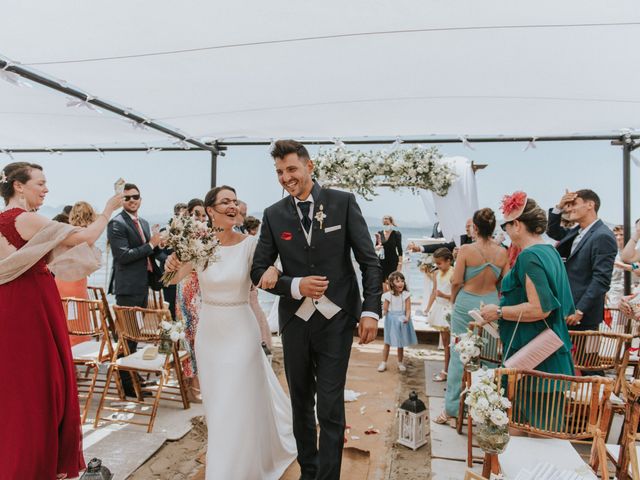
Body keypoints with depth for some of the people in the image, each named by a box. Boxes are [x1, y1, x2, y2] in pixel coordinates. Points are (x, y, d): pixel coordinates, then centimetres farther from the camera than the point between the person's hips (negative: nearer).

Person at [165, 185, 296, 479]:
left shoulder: (250, 244, -12)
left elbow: (267, 275, -7)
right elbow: (174, 279, 3)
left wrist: (273, 269, -31)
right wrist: (172, 265, -20)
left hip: (240, 331, -3)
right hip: (209, 331, 4)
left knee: (238, 404, 3)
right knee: (217, 402, 21)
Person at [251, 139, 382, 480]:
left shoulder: (343, 202, -5)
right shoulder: (274, 214, 0)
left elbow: (369, 261, -4)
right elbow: (258, 270, 2)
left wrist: (371, 310, -11)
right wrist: (295, 286, -15)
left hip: (336, 320, -3)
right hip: (295, 321, 3)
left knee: (330, 408, 0)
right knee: (301, 404, 18)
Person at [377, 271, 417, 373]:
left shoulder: (406, 295, -6)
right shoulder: (388, 295, -7)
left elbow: (408, 309, -9)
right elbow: (385, 309, 0)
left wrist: (407, 318, -23)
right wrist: (383, 312, -17)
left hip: (401, 321, 1)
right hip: (391, 320, 0)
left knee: (401, 343, 11)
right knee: (387, 342, 6)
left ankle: (400, 363, 27)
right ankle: (384, 362, 17)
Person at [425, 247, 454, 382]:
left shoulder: (453, 275, -14)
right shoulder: (436, 273, 8)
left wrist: (444, 295, -28)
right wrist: (428, 309, 13)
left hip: (448, 310, -7)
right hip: (439, 308, 7)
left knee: (447, 341, -1)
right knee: (445, 341, 12)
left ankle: (446, 371, 8)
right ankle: (447, 369, 20)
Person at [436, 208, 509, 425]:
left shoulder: (466, 250, -13)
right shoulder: (502, 252, -3)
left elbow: (456, 281, -10)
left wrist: (453, 301, 7)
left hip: (466, 304, -3)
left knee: (459, 355, 7)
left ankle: (452, 408, 14)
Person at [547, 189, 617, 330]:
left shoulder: (603, 236, -17)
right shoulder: (577, 231, 9)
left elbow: (601, 280, -21)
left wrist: (580, 311, -22)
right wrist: (559, 207, 5)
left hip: (583, 314, -8)